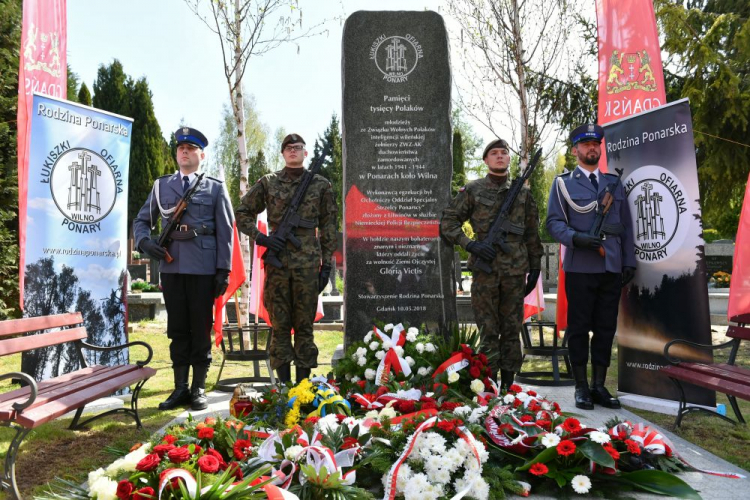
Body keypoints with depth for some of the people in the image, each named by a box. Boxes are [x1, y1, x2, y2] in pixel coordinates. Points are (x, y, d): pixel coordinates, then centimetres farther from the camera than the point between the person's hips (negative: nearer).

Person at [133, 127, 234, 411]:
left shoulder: (215, 188, 6)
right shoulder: (161, 186, 13)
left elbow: (225, 232, 2)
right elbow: (142, 220, 18)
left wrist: (224, 270, -5)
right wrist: (144, 241, -5)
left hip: (203, 269, -3)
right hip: (171, 267, 3)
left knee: (201, 329, 4)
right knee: (177, 329, 9)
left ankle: (199, 388, 15)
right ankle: (180, 388, 19)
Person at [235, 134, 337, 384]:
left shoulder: (320, 184, 7)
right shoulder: (268, 182, 8)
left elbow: (328, 226, 7)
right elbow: (242, 213, 13)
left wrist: (326, 264, 2)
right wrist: (260, 237, -3)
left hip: (308, 261, 0)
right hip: (277, 261, 1)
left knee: (304, 325, 4)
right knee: (279, 323, 5)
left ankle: (303, 381, 13)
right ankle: (283, 383, 14)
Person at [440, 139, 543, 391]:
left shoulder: (523, 192, 11)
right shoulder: (472, 190, 4)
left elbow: (532, 234, 13)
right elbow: (448, 222, 2)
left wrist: (535, 267, 9)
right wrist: (470, 244, -10)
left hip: (515, 271, 2)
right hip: (484, 269, -2)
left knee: (512, 330, 9)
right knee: (488, 331, 3)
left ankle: (508, 387, 19)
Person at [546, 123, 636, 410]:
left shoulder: (614, 183, 17)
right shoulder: (563, 183, 6)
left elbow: (626, 226, 16)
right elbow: (554, 222, -2)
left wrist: (629, 261, 9)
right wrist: (576, 238, -20)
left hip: (611, 269, 4)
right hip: (580, 268, -4)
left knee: (606, 329, 7)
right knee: (579, 329, 1)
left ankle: (599, 386, 18)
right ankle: (581, 387, 12)